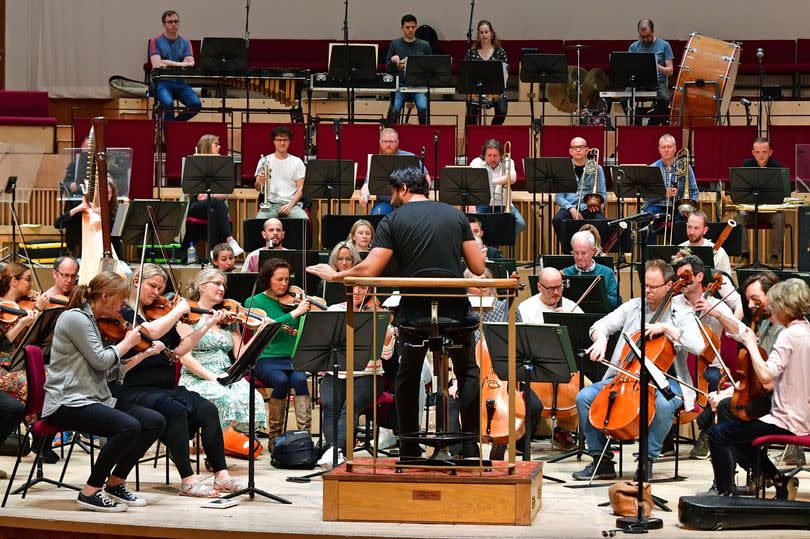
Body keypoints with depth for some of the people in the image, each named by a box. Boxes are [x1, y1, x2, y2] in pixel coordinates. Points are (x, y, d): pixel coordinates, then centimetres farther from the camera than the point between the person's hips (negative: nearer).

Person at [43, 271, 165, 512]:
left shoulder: (92, 321, 19)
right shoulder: (75, 318, -10)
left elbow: (112, 370, 17)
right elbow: (101, 361, -16)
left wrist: (146, 353, 15)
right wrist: (128, 342, 0)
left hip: (95, 398, 10)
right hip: (68, 402, -10)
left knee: (155, 422, -3)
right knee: (128, 426, -30)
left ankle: (115, 483, 6)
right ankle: (91, 492, -18)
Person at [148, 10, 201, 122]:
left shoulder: (185, 42, 12)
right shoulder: (156, 41, 2)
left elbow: (190, 64, -2)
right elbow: (157, 65, -11)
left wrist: (168, 64, -15)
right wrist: (180, 64, -12)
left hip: (179, 82, 4)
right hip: (161, 82, -3)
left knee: (196, 104, -21)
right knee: (168, 103, -35)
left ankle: (176, 121, 4)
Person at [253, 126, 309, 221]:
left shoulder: (297, 162, 10)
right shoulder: (264, 161, 11)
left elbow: (300, 188, 5)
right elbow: (258, 188, 8)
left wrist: (290, 205, -11)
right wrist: (259, 182, -16)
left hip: (292, 203, 0)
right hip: (270, 204, 0)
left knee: (304, 220, -31)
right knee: (259, 220, -33)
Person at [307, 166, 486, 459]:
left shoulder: (393, 221, -3)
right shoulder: (456, 215, 5)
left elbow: (368, 270, -10)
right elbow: (478, 268, 1)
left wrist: (334, 275, 6)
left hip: (414, 314, -1)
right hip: (456, 310, 1)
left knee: (408, 377, 22)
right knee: (468, 374, 23)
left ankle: (409, 451, 22)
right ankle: (470, 448, 14)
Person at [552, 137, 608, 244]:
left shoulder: (596, 168, 11)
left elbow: (603, 194, 9)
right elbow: (558, 196, 5)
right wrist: (571, 209, -13)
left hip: (590, 208, 0)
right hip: (569, 207, 0)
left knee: (601, 221, -33)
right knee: (557, 220, -32)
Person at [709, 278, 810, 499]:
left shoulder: (789, 335, -18)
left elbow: (765, 375, -29)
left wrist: (752, 346, -17)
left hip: (787, 421, -10)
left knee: (718, 433, -6)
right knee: (738, 434, 25)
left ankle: (726, 494, -5)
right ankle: (778, 479, 17)